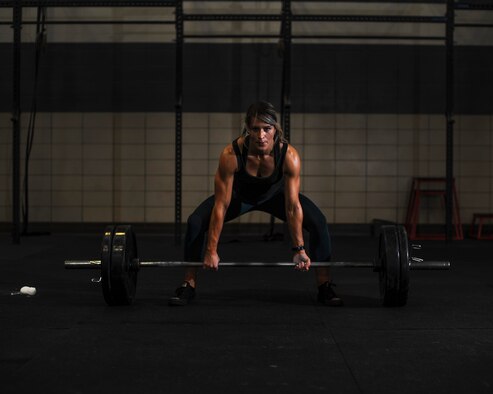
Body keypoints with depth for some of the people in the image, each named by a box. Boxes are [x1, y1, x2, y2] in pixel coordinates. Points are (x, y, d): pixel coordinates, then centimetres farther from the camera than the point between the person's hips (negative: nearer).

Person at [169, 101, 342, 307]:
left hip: (274, 194, 1)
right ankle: (188, 286, -4)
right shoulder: (230, 155, -38)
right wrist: (211, 251, -27)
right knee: (195, 223, -21)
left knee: (318, 223, -19)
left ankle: (325, 287, -2)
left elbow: (293, 207, -28)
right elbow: (221, 206, -31)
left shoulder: (289, 156, -36)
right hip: (240, 194, 0)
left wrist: (299, 249, -25)